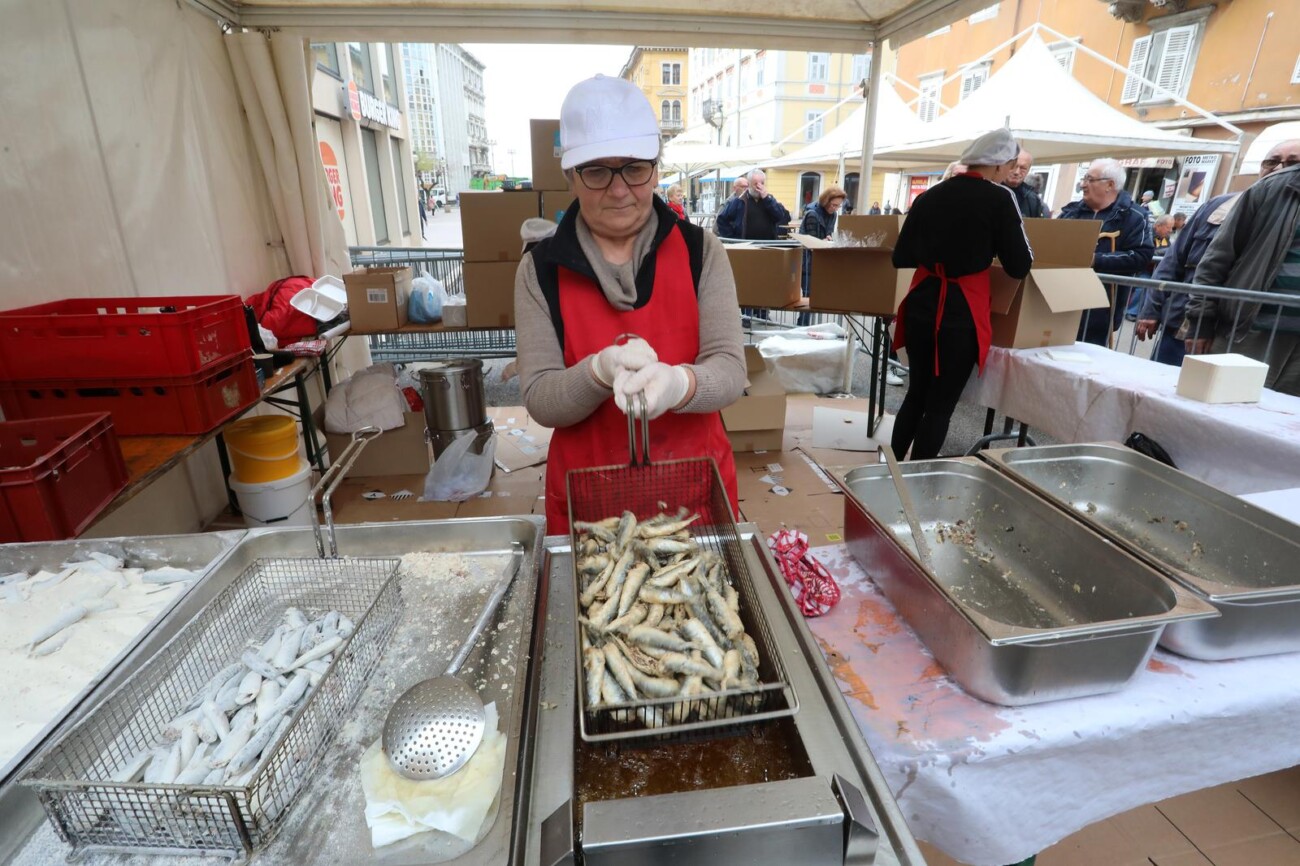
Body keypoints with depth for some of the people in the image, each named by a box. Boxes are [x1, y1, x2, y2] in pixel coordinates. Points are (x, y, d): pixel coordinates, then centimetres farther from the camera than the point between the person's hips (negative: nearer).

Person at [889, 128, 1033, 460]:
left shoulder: (929, 196, 7)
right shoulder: (999, 198, -6)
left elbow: (901, 257, 11)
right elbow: (1019, 267, -6)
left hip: (921, 304, 5)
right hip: (962, 312, -5)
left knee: (916, 395, 19)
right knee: (940, 406, 6)